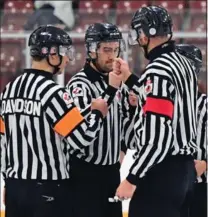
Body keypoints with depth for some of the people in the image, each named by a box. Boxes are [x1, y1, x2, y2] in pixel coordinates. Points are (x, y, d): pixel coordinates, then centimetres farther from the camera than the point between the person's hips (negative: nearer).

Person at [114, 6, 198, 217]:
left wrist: (132, 179, -18)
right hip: (185, 167, 9)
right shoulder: (183, 63, 10)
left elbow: (158, 136, -23)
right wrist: (129, 78, 27)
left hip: (162, 171, -9)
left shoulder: (158, 70, -18)